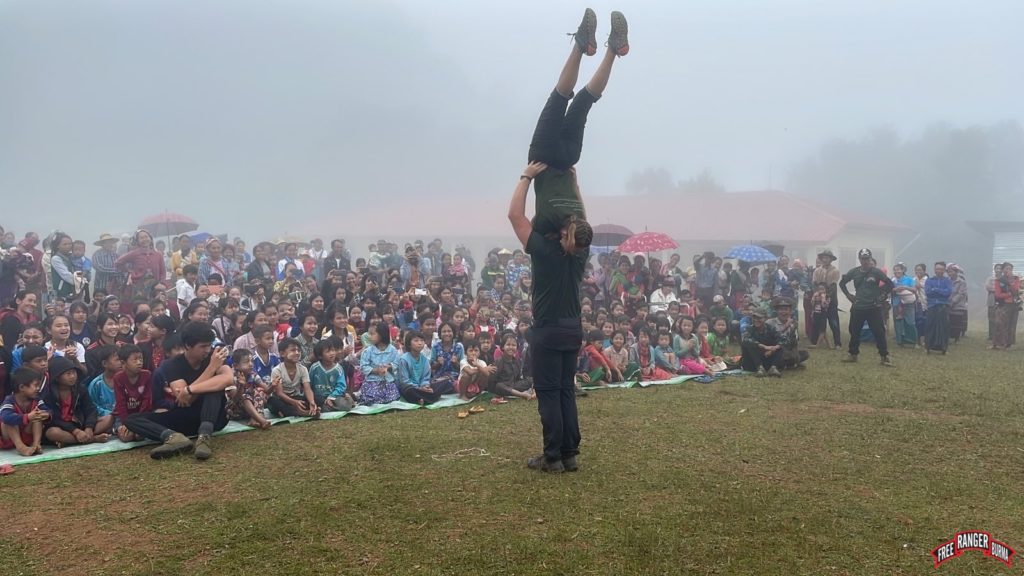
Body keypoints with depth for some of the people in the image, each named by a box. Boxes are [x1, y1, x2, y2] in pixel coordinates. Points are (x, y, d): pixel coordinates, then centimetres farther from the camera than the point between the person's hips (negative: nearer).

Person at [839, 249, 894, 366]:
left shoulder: (876, 272, -6)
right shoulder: (854, 272, 3)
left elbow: (890, 284, -2)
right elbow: (842, 283, 15)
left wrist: (882, 295, -4)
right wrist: (849, 296, 8)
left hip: (874, 308, -3)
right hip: (858, 307, 3)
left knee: (879, 333, -4)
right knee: (854, 332, 10)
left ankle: (885, 356, 3)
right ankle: (853, 354, 23)